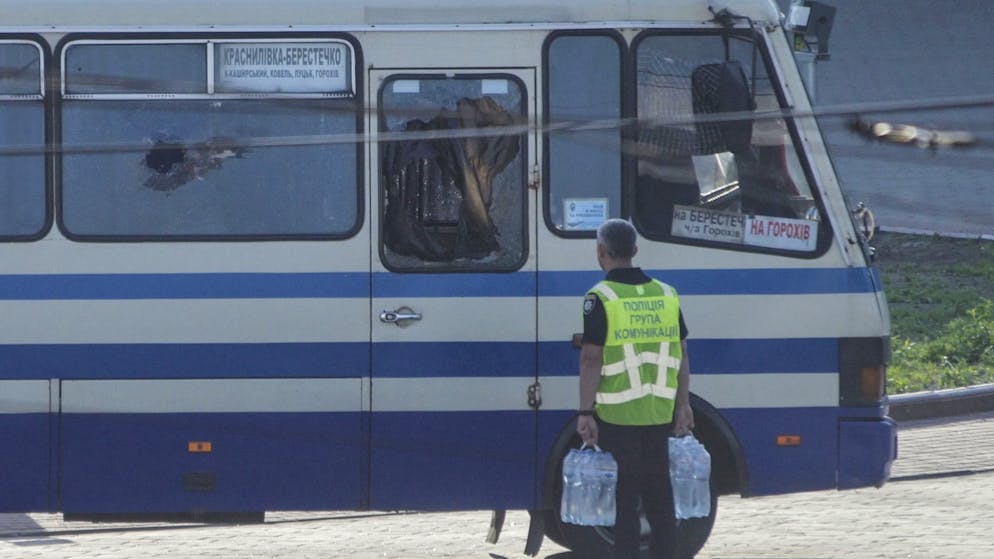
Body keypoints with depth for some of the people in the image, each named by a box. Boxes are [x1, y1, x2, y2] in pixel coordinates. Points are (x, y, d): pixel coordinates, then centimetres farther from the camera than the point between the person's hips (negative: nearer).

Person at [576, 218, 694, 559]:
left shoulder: (601, 298, -9)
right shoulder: (666, 296, 7)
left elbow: (591, 359, -14)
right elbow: (681, 355, 10)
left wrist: (585, 412, -12)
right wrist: (683, 405, 16)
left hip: (617, 415, -4)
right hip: (658, 414, 5)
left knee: (623, 498, 1)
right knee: (659, 495, 12)